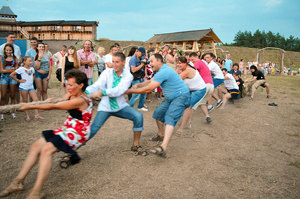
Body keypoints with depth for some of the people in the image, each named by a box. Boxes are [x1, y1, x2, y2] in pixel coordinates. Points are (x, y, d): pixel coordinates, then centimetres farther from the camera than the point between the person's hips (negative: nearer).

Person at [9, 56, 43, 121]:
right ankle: (27, 115, 13)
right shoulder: (21, 69, -7)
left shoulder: (32, 68, 10)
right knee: (25, 101, 4)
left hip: (31, 87, 5)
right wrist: (18, 80, -5)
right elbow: (11, 75, -5)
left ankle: (36, 115, -3)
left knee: (36, 99, -6)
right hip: (23, 87, -5)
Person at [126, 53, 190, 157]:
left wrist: (129, 91, -18)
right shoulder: (162, 70, 11)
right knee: (158, 114, 14)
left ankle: (163, 148, -40)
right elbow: (150, 81, 20)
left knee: (169, 118, -27)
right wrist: (138, 85, 1)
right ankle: (161, 135, 35)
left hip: (181, 97, -11)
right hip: (171, 97, 11)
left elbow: (148, 89, -25)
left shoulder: (164, 72, -24)